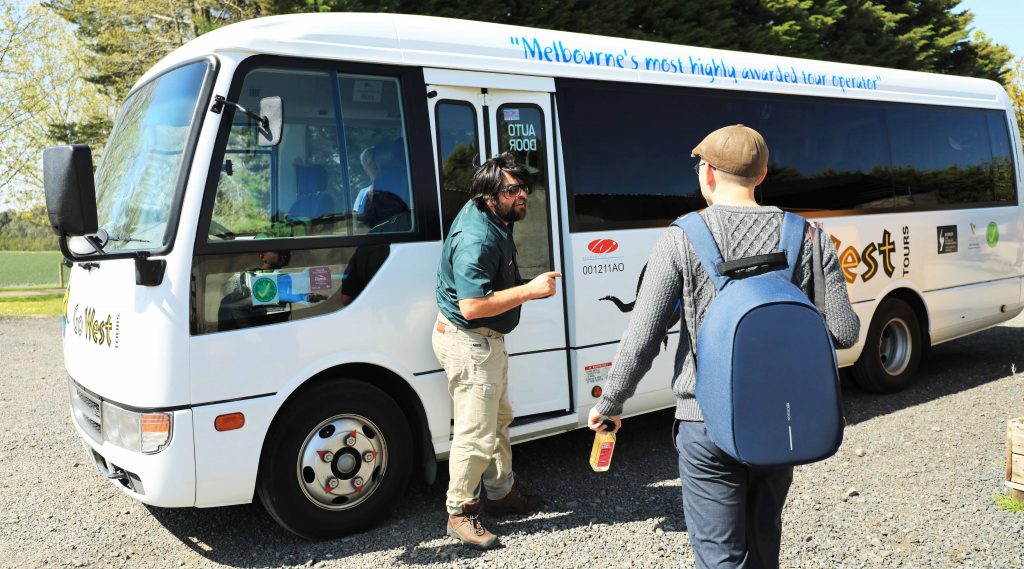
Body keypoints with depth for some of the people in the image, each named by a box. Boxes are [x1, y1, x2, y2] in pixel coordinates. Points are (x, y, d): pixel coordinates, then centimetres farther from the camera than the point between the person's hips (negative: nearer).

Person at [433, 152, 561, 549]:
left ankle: (503, 493, 38)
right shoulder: (476, 240, -28)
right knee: (476, 434, -3)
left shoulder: (489, 218, 5)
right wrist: (530, 290, -30)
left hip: (486, 339, 11)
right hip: (468, 343, -11)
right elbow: (472, 306, -33)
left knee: (498, 419, 22)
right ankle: (461, 513, 14)